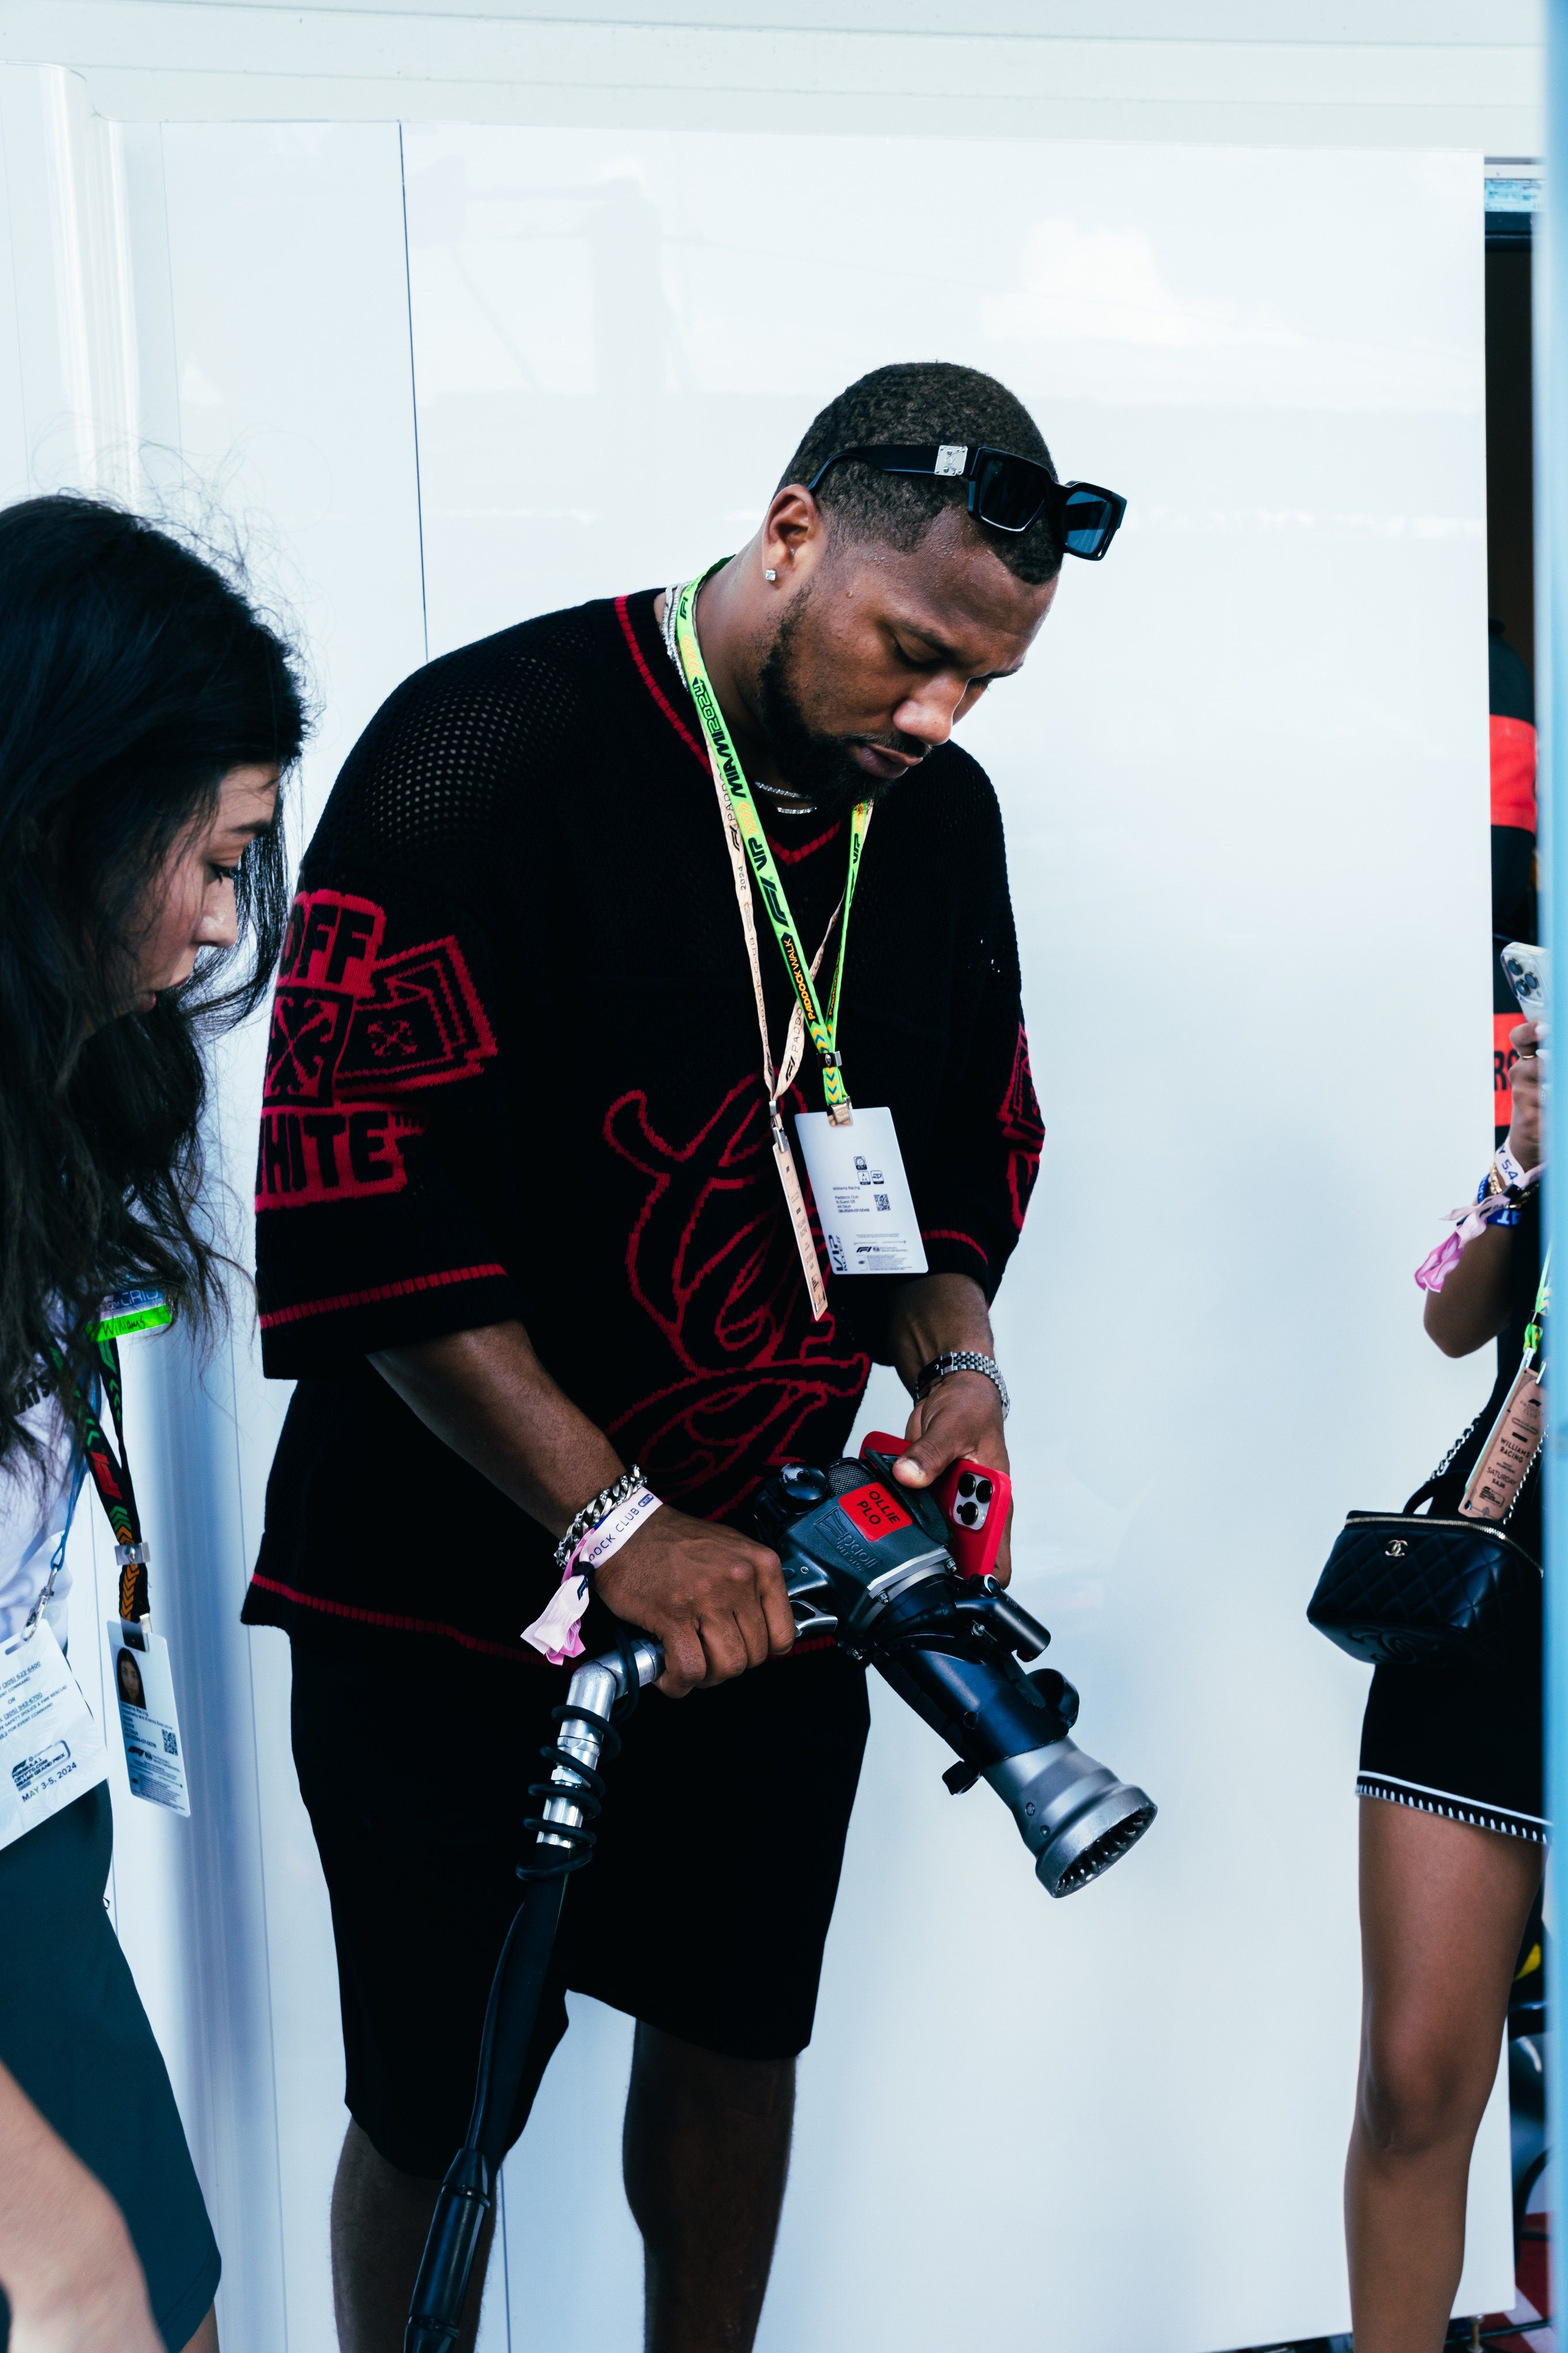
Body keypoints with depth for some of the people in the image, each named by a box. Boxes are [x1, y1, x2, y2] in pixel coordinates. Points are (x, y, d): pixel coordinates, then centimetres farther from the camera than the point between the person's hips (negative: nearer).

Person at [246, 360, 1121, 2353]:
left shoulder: (939, 816, 4)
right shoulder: (488, 750, -16)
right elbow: (368, 1214, -21)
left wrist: (958, 1373, -5)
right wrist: (615, 1525, -23)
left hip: (773, 1581, 6)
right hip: (457, 1590, -5)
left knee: (739, 2039, 17)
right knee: (442, 2113, 6)